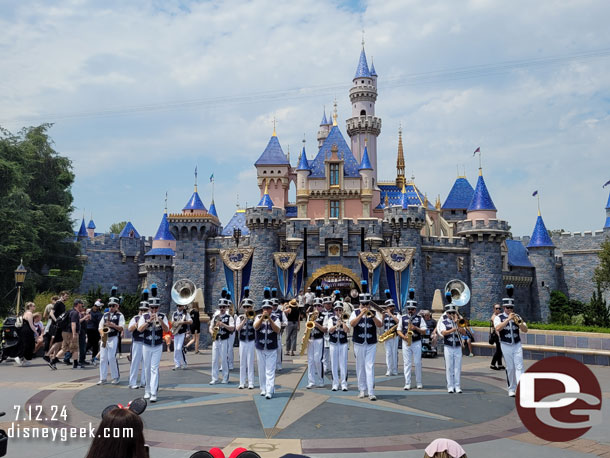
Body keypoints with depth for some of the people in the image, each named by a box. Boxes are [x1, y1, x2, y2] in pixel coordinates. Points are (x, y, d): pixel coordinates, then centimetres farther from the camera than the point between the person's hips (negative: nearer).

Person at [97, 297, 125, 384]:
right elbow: (100, 327, 15)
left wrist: (113, 325, -22)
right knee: (103, 358, 3)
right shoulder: (105, 315, 17)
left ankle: (116, 377, 3)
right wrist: (102, 334, -4)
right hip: (104, 338, 5)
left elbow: (121, 328, -6)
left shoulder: (120, 315, 2)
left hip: (114, 338, -5)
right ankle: (102, 378, 10)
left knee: (112, 357, -11)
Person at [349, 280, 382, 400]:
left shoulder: (374, 313, 4)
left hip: (371, 345, -1)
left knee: (370, 367, -6)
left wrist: (372, 315, -26)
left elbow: (380, 325, -11)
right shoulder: (355, 313, 3)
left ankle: (371, 392, -7)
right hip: (359, 344, 1)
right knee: (360, 367, 8)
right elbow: (352, 324, -15)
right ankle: (362, 390, 18)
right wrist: (361, 314, -25)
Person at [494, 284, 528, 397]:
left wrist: (518, 322, -16)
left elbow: (525, 330, 2)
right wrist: (508, 319, -22)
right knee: (510, 368, 5)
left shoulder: (517, 317, 9)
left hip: (517, 345, 2)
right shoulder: (499, 318, 0)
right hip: (506, 346, -2)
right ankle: (512, 389, 15)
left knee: (519, 367, -7)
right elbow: (498, 328, -19)